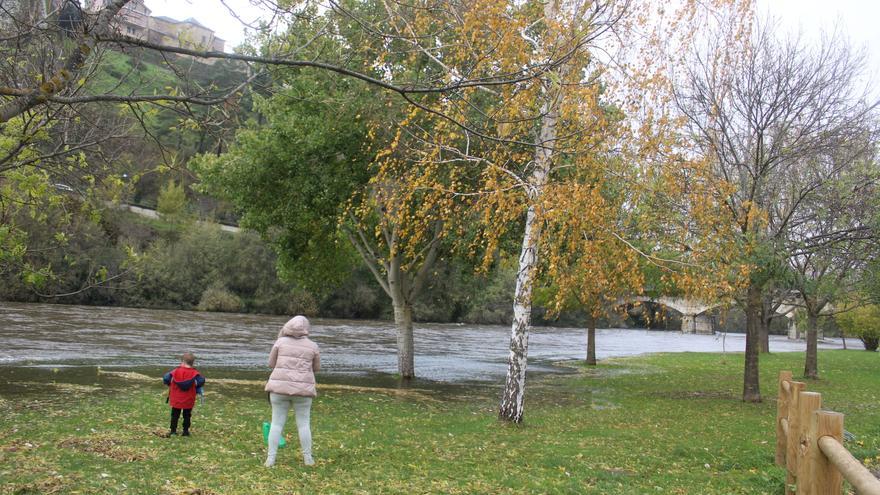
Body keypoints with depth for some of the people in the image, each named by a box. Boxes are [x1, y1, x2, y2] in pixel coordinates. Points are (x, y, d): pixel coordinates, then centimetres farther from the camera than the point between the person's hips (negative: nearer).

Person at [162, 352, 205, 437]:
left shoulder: (175, 371, -9)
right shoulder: (195, 373, -12)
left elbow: (166, 378, -10)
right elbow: (201, 381, -20)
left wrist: (170, 385, 10)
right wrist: (197, 389, -1)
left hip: (176, 400, 1)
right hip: (188, 401, -1)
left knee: (175, 415, 15)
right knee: (187, 415, 12)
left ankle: (173, 430, 16)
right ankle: (186, 431, 14)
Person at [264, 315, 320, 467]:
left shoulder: (280, 342, -1)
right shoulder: (312, 346, -1)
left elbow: (271, 364, 8)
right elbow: (316, 368, 12)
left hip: (280, 387, 1)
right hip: (302, 389, 0)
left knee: (277, 423, 8)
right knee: (303, 424, 10)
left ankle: (271, 459, 5)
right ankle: (307, 458, 12)